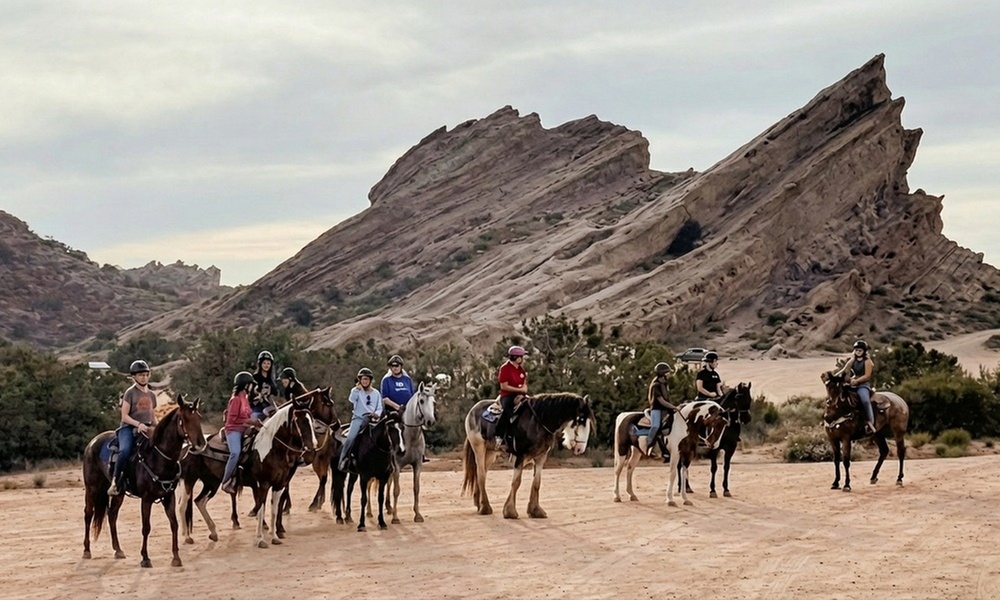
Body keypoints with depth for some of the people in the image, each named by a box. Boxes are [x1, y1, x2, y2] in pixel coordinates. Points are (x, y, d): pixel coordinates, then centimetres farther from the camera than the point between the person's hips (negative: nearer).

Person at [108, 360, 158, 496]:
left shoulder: (152, 395, 17)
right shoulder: (130, 393, 1)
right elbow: (125, 416, -5)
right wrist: (138, 424, -20)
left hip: (147, 429, 6)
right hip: (129, 427, -6)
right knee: (125, 450, -34)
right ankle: (115, 482, -28)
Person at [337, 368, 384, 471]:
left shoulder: (376, 393, 14)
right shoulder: (356, 391, 8)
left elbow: (380, 408, 11)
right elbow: (351, 399, -13)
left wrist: (377, 414, -9)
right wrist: (357, 389, -20)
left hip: (372, 419, 2)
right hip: (358, 418, -2)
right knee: (351, 438, -24)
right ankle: (343, 460, -21)